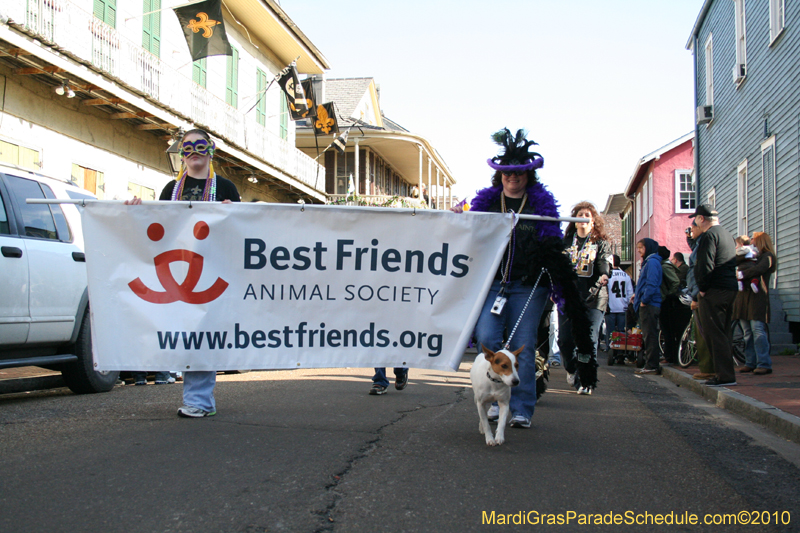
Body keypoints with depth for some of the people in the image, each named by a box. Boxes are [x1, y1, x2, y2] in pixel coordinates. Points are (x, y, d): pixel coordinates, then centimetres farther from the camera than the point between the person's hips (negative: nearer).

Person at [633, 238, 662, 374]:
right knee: (648, 335, 11)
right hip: (646, 305, 10)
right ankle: (650, 364, 15)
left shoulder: (652, 262, -11)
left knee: (650, 335, -8)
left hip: (649, 305, -10)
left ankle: (652, 366, -6)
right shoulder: (647, 262, 21)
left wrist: (644, 300, -17)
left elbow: (652, 284, -20)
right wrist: (637, 295, 14)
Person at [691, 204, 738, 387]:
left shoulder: (710, 235, -11)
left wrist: (702, 288, -11)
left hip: (714, 291, -10)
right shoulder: (727, 234, 19)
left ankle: (724, 375, -8)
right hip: (731, 289, 10)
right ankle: (725, 373, 18)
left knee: (714, 334, -7)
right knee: (723, 334, 14)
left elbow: (706, 265, -20)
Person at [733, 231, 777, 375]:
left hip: (757, 297, -7)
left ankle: (764, 364, -13)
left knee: (758, 330, -14)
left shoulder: (767, 256, 2)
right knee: (747, 332, 6)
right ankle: (750, 363, 8)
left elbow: (758, 269, -15)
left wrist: (741, 274, -14)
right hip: (743, 295, 7)